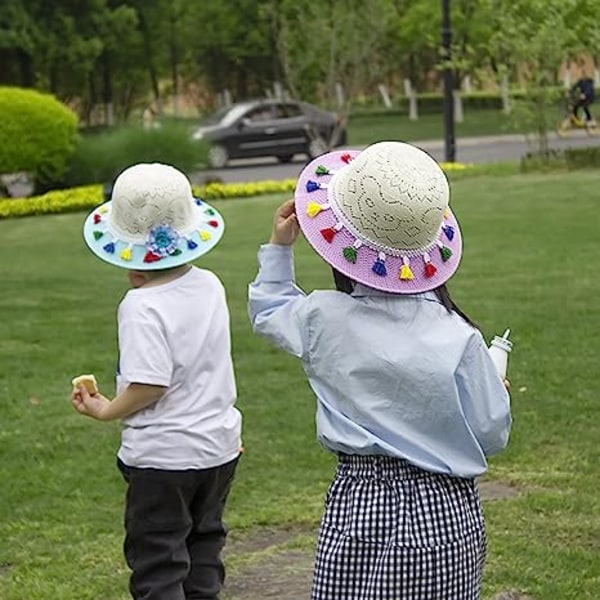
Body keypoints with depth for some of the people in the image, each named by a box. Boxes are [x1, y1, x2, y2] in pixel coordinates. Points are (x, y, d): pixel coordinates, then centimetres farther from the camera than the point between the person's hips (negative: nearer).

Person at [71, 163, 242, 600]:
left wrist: (106, 411, -11)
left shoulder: (142, 306, -21)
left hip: (163, 454, -7)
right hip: (219, 445, 7)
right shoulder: (209, 286, 0)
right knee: (203, 550, 20)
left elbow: (150, 385, -24)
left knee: (157, 565, 4)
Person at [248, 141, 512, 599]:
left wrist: (279, 247, 28)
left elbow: (268, 312, 18)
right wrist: (497, 390, 18)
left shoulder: (324, 319, -6)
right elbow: (492, 436, -2)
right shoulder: (458, 337, -12)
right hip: (448, 514, -1)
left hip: (359, 506, 1)